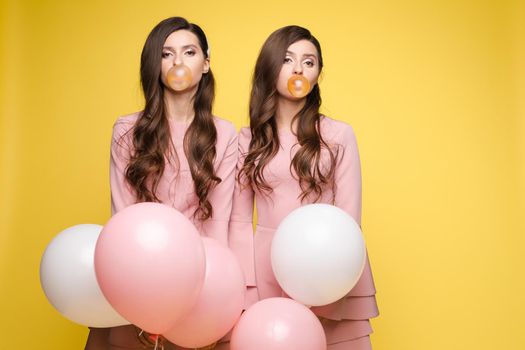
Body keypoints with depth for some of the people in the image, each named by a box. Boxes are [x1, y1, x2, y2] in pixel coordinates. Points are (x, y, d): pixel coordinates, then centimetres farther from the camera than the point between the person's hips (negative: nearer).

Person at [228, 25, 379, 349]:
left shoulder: (339, 135, -2)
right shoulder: (247, 139, 4)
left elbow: (349, 217, -2)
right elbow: (239, 219, 4)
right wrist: (246, 288, -5)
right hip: (266, 270, 2)